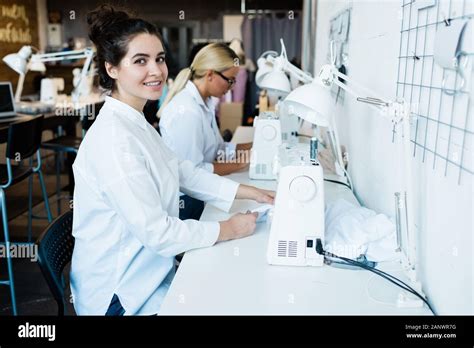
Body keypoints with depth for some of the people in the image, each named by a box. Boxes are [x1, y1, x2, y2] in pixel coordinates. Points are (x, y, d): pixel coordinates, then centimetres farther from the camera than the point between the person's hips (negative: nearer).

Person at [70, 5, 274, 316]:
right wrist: (228, 229, -15)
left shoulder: (136, 123, 4)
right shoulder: (114, 139, -27)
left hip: (148, 272, 8)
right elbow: (156, 232, -26)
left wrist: (250, 192, 3)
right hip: (123, 297, -8)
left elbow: (186, 172, 8)